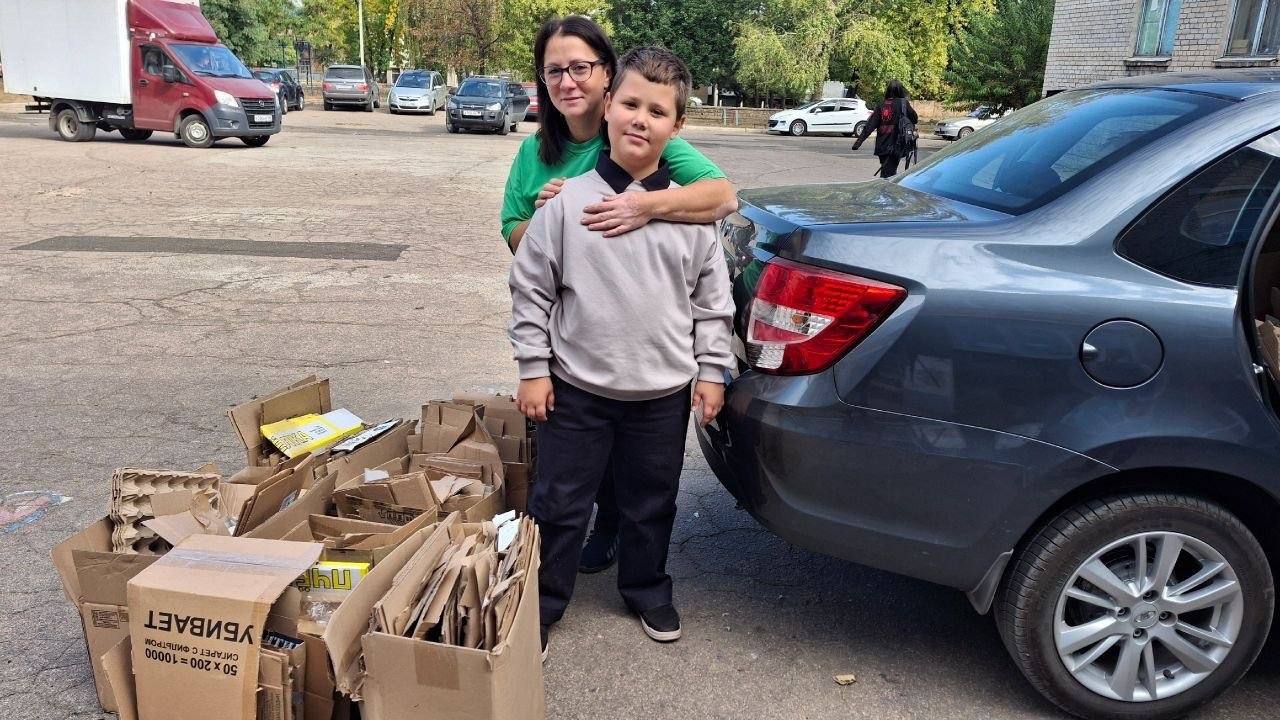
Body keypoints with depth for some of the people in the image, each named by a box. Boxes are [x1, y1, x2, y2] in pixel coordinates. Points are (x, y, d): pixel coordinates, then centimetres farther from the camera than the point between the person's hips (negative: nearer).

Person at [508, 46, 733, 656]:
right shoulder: (568, 201, -7)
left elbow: (711, 297, 5)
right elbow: (530, 288, -2)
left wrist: (711, 370, 3)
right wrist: (533, 369, -4)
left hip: (664, 392, 2)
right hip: (578, 387, -1)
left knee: (651, 505, 19)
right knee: (559, 506, 10)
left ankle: (647, 590, 42)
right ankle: (539, 606, 30)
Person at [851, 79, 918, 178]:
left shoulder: (881, 105, 5)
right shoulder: (903, 103, -5)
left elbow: (870, 125, -1)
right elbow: (915, 119, 1)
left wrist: (859, 141, 0)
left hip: (881, 146, 4)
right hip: (895, 146, -4)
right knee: (888, 174, -4)